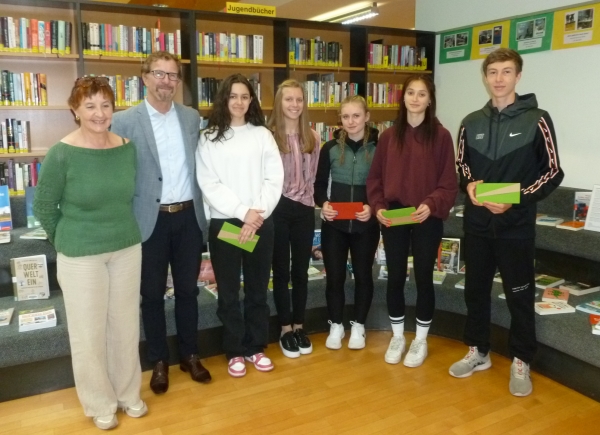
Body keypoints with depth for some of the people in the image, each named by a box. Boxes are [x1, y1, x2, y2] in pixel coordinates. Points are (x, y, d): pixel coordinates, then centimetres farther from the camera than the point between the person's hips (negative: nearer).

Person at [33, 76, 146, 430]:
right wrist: (68, 241, 5)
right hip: (80, 256, -3)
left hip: (128, 249, 4)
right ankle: (100, 403, 30)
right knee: (89, 331, 9)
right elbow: (44, 207, -3)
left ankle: (128, 393, 36)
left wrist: (122, 232, 11)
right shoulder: (61, 154, -14)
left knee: (126, 324, 15)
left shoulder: (128, 148, -2)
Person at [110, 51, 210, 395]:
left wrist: (202, 209, 5)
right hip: (150, 220, -2)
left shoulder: (193, 118, 6)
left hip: (189, 216, 3)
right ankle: (159, 361, 27)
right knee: (153, 294, 10)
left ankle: (190, 355, 30)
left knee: (188, 290, 13)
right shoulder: (125, 121, -5)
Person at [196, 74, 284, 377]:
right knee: (228, 293, 7)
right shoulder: (209, 138, 3)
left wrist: (258, 214, -12)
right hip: (224, 223, -1)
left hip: (261, 222, 2)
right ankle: (234, 352, 21)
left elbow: (274, 179, 0)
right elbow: (209, 184, -6)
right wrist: (242, 212, -15)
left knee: (257, 289, 11)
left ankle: (255, 347, 26)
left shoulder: (263, 135, 7)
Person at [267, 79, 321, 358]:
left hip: (304, 209, 4)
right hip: (278, 209, -4)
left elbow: (312, 176, 12)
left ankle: (299, 326, 25)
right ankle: (285, 329, 21)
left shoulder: (312, 137, 7)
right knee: (281, 271, 8)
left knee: (301, 271, 11)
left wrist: (307, 199, 6)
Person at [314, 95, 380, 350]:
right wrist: (323, 203, -14)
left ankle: (358, 326, 30)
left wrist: (373, 207, -18)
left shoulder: (378, 148, -4)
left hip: (365, 225, -1)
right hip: (334, 224, 1)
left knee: (363, 275, 12)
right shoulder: (330, 148, 2)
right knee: (334, 276, 7)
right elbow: (320, 183, 6)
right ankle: (336, 325, 26)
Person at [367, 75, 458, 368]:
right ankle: (397, 337, 28)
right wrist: (378, 207, -8)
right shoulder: (388, 136, 5)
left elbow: (449, 182, -5)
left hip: (427, 219, -2)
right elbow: (375, 177, 6)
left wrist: (431, 205, -21)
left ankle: (420, 340, 26)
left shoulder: (441, 136, -3)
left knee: (423, 278, 7)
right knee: (395, 277, 10)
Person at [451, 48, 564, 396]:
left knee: (520, 296, 7)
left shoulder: (536, 119, -5)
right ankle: (478, 352, 31)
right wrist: (469, 184, -6)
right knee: (476, 290, 13)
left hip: (517, 226, -4)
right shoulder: (472, 123, 7)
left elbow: (553, 172, -5)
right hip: (477, 223, 4)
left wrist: (516, 200, -18)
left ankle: (521, 362, 24)